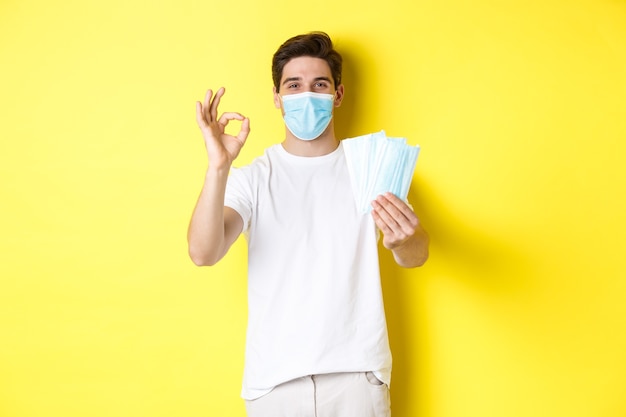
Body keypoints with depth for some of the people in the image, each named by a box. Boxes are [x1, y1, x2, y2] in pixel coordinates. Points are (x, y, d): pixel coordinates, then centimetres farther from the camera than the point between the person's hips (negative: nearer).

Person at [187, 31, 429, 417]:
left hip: (357, 370, 1)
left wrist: (403, 241, -33)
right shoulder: (253, 177, -1)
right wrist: (218, 167, -28)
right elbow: (203, 253, -15)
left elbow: (417, 256, -11)